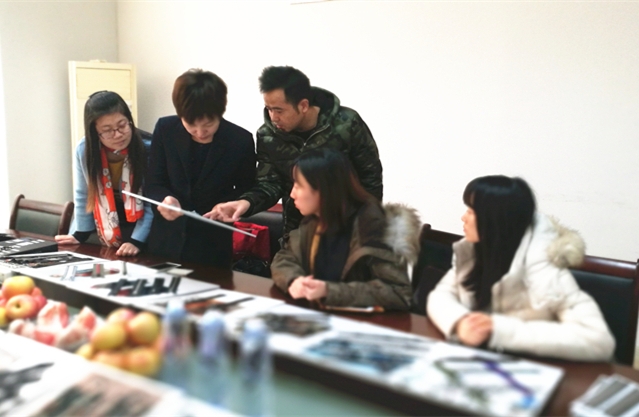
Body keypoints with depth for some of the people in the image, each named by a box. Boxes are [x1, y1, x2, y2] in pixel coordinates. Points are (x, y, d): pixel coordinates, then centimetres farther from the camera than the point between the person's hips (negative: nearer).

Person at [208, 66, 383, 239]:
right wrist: (247, 202, -26)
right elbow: (270, 184, -6)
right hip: (298, 229, 2)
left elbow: (371, 177, -8)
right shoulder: (268, 136, -10)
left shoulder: (346, 124, -17)